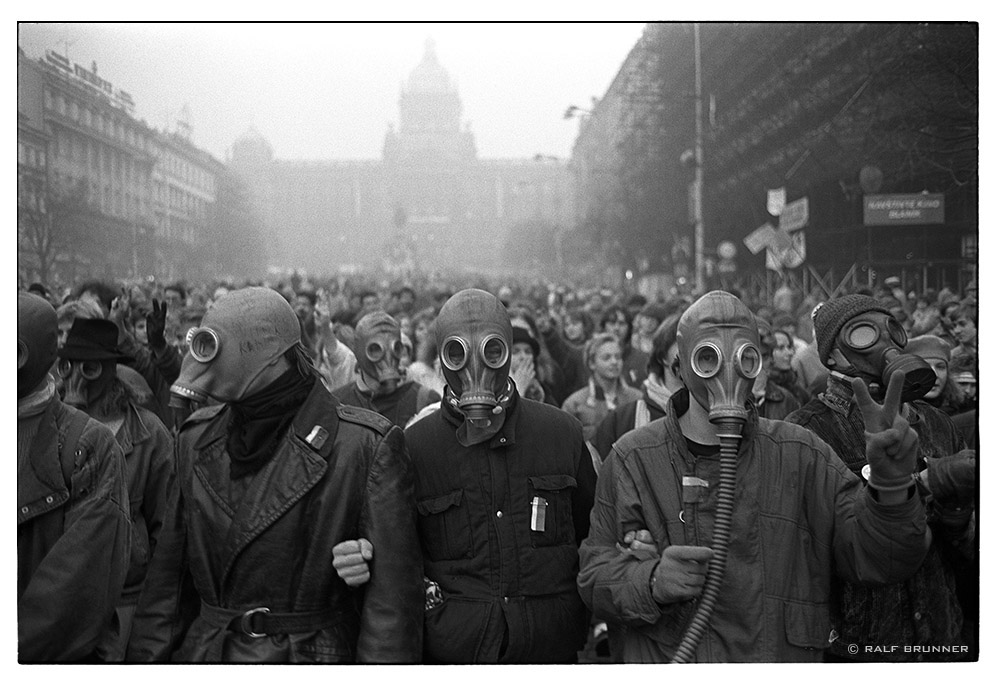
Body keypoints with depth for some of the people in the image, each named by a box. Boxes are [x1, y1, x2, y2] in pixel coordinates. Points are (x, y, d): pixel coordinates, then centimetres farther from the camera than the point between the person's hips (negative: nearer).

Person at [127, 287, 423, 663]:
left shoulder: (367, 445, -15)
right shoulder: (198, 438, 2)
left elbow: (392, 593, -14)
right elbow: (169, 570, 8)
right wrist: (147, 657, 4)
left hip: (311, 654, -4)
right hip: (203, 652, 4)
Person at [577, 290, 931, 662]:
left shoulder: (799, 454, -5)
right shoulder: (633, 458, -7)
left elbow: (873, 558, -11)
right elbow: (595, 573, -8)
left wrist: (891, 486, -30)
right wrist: (651, 582, -28)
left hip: (784, 658, 1)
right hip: (666, 657, -1)